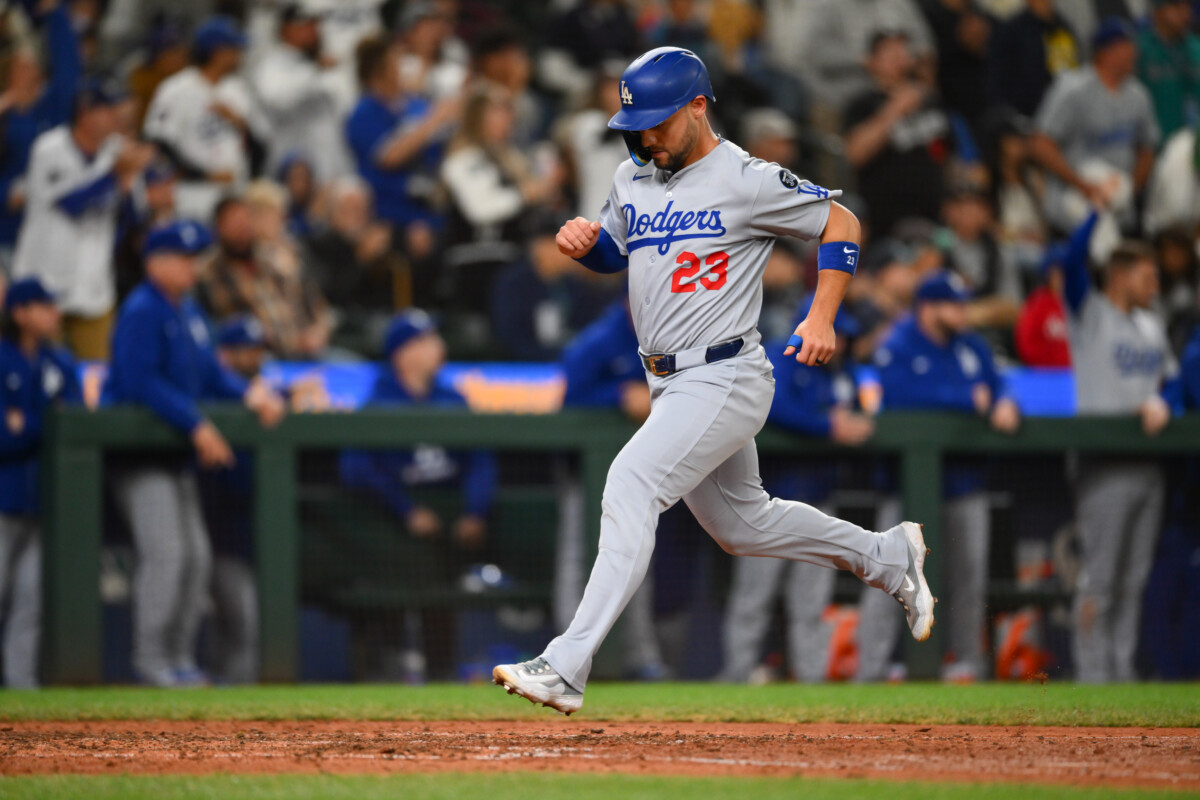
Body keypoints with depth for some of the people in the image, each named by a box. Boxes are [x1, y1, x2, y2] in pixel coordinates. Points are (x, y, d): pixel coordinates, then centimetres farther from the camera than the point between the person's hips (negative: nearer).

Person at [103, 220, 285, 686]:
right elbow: (142, 383, -24)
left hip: (176, 451, 10)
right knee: (166, 552, -15)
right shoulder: (142, 312, -15)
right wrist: (196, 425, -26)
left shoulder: (189, 312, 14)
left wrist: (249, 394, -2)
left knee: (196, 555, 9)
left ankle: (179, 658, 15)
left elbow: (209, 374, 17)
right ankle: (150, 661, -11)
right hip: (139, 450, -10)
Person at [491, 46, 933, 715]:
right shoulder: (634, 180, 9)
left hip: (724, 380, -9)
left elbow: (841, 222, -4)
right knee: (742, 523, 21)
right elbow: (616, 252, 24)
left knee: (631, 486, -24)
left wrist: (821, 318, -13)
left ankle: (566, 669, -29)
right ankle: (889, 556, 42)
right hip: (672, 385, 9)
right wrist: (585, 243, -1)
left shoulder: (747, 181, -12)